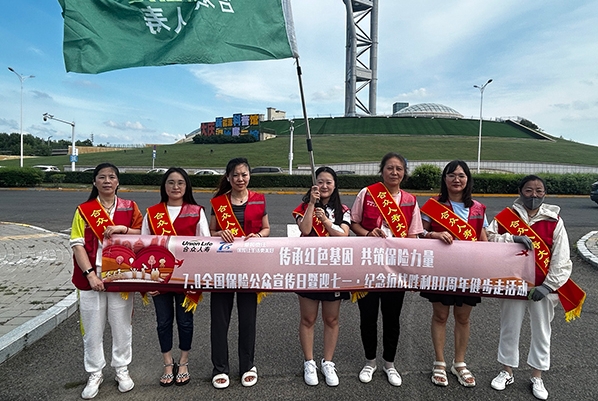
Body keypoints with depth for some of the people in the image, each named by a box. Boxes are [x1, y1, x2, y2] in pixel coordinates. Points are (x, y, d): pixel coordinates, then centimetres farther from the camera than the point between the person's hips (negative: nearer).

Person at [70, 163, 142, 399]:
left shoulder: (130, 208, 5)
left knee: (121, 326, 9)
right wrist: (90, 274, -13)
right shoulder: (84, 210, 3)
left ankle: (122, 370, 27)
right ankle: (95, 374, 26)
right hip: (92, 278, 0)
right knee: (92, 329, 9)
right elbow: (77, 245, -3)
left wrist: (123, 229, -14)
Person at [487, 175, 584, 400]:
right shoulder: (506, 217, -4)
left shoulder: (554, 221, -5)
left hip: (542, 287, 0)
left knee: (541, 331, 15)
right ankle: (507, 373, 31)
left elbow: (561, 259, -5)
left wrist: (548, 285, -11)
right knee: (509, 329, 12)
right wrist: (512, 238, -23)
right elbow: (487, 238, -9)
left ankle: (537, 378, 34)